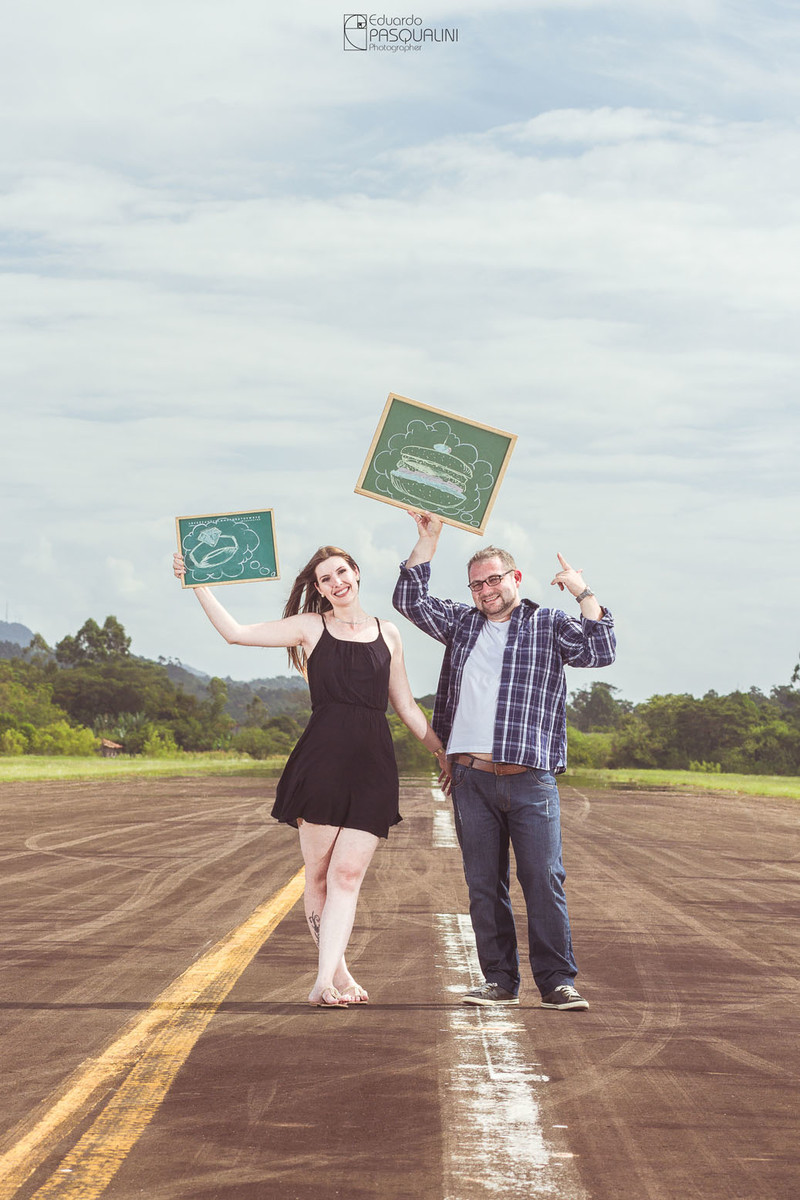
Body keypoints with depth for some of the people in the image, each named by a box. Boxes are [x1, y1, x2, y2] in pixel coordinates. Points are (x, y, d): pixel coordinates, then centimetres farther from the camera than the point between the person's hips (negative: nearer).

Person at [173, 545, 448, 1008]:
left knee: (348, 875, -9)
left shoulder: (387, 634, 16)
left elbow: (406, 705, 22)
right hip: (322, 757, -1)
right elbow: (235, 632, 5)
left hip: (374, 765, 1)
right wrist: (198, 584, -2)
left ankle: (324, 982, -11)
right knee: (320, 873, 0)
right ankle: (339, 975, 11)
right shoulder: (311, 627, 9)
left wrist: (443, 751, 20)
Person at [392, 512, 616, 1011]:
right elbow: (410, 599, 15)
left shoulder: (549, 625, 9)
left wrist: (584, 593, -7)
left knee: (545, 881, -6)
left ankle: (558, 982, -2)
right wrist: (429, 536, 10)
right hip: (472, 780, 3)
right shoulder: (463, 623, 18)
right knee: (484, 886, 4)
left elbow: (601, 652, -3)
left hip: (531, 780, -3)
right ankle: (500, 982, 10)